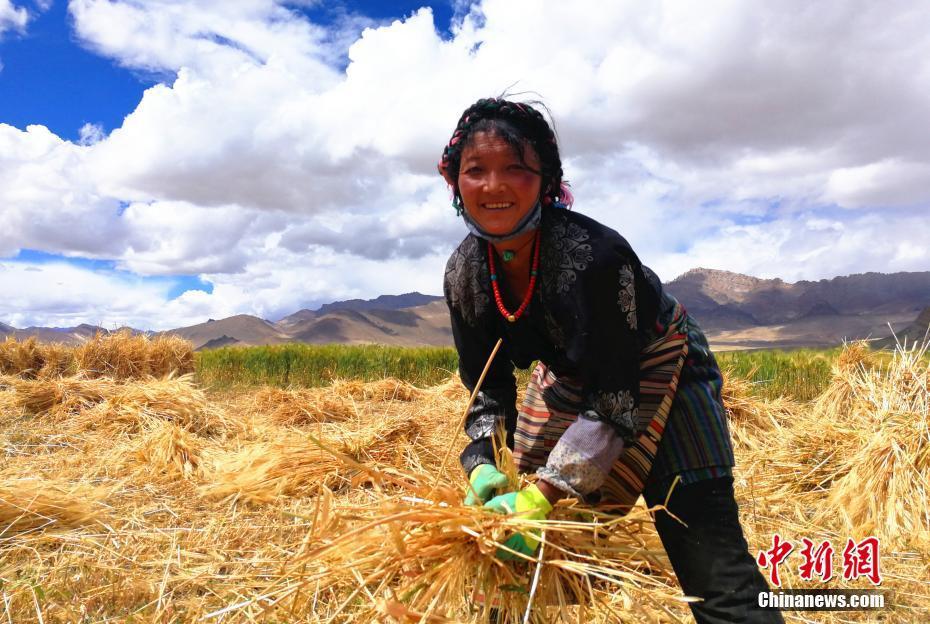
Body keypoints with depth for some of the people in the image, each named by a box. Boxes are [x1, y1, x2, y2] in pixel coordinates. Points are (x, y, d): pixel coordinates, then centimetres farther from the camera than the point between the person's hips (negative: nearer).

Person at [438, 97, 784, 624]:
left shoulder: (592, 255, -33)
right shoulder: (465, 274, -14)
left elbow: (615, 397, -29)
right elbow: (488, 387, -4)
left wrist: (545, 492, -33)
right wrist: (484, 463, -19)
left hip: (658, 372, -5)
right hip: (573, 378, 6)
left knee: (714, 573, -12)